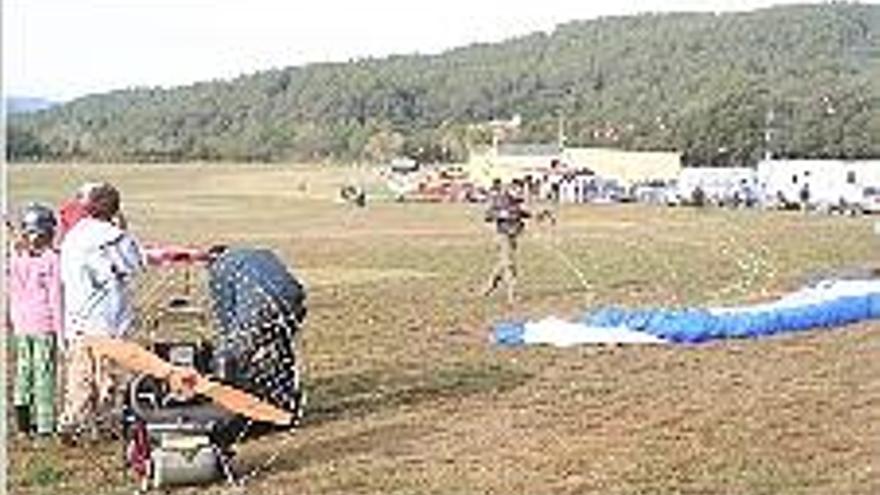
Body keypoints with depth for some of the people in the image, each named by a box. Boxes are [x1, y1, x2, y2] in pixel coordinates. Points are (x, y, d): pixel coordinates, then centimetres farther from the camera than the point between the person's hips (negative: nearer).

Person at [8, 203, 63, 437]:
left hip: (21, 323, 5)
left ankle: (23, 419, 19)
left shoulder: (15, 257, 2)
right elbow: (55, 295, -12)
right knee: (44, 370, 1)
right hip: (44, 323, -5)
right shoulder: (51, 259, -13)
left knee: (23, 368, 16)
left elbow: (12, 292, 9)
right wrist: (59, 326, -6)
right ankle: (45, 423, 4)